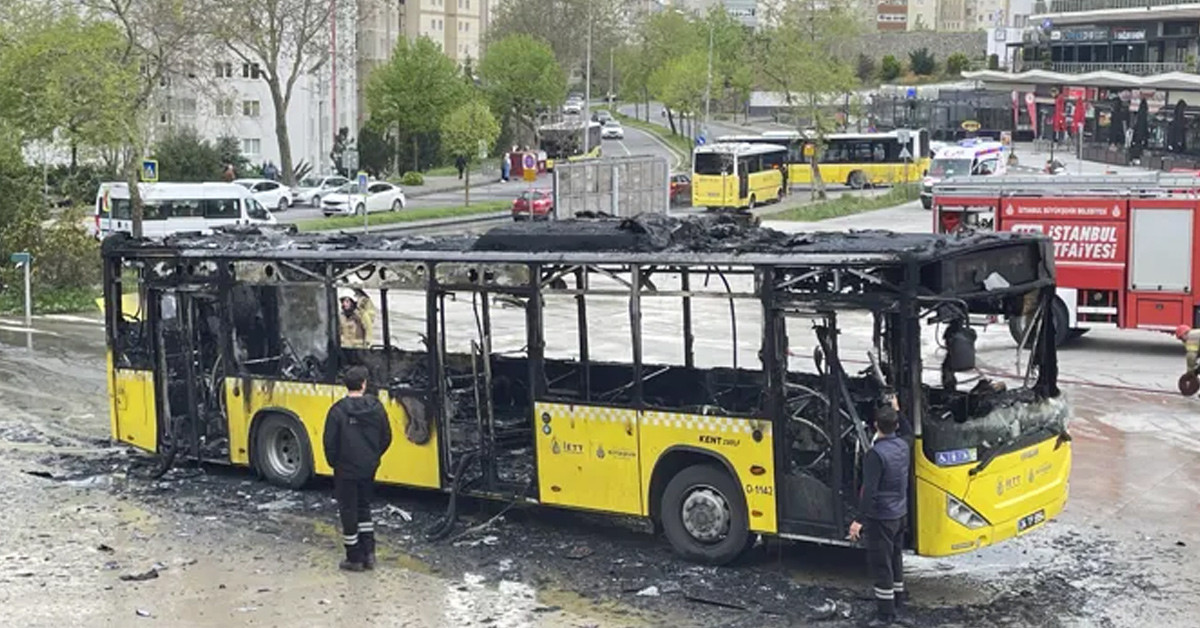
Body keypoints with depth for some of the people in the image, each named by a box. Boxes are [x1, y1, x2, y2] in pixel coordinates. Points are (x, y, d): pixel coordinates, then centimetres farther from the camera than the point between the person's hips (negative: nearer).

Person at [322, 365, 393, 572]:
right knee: (364, 508, 20)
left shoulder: (339, 410, -15)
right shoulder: (376, 408, -5)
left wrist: (333, 462, 5)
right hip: (369, 469, 4)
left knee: (348, 512, 6)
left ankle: (354, 559, 11)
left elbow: (330, 442, -12)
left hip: (346, 470, -4)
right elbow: (386, 438, 3)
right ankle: (368, 554, 18)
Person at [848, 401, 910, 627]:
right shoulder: (902, 446, 0)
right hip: (899, 513, 8)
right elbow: (900, 431, 27)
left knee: (880, 564, -3)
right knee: (895, 556, 25)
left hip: (880, 517, -8)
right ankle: (898, 593, 42)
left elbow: (870, 490, -25)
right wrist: (896, 411, 38)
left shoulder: (876, 453, -24)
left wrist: (859, 520, -22)